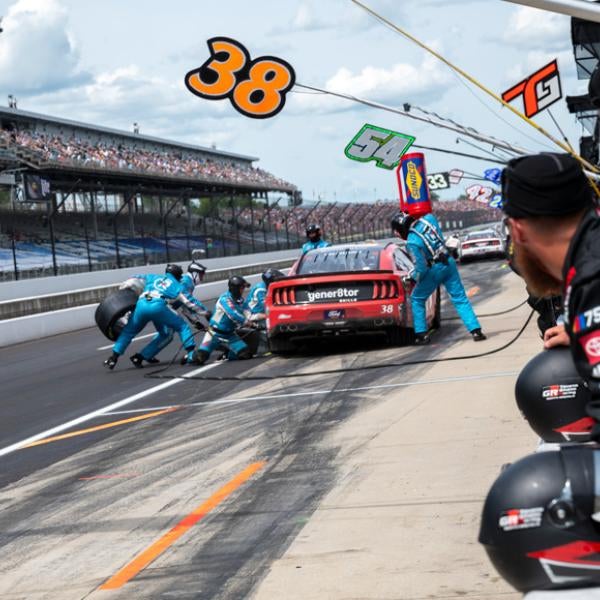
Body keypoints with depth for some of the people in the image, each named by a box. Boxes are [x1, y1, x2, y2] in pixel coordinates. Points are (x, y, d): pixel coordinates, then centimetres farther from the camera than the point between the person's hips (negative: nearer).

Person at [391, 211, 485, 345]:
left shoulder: (412, 242, -20)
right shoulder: (428, 219, -3)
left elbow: (421, 267, -18)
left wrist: (414, 277, -1)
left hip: (434, 270, -6)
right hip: (449, 263, 6)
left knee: (417, 300, 12)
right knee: (460, 299, 10)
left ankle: (422, 334, 9)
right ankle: (476, 330, 4)